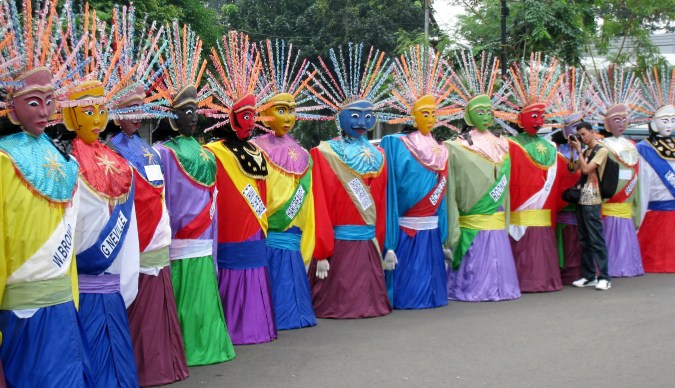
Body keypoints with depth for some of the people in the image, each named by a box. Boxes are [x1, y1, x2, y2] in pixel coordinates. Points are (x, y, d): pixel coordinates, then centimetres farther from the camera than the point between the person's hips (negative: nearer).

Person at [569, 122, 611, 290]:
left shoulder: (601, 150, -6)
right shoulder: (585, 151, 17)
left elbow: (586, 169, -15)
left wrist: (578, 150, -8)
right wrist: (572, 149, 8)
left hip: (592, 201, -8)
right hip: (581, 200, 8)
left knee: (596, 240, -9)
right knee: (585, 240, 9)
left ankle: (604, 277, -7)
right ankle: (589, 276, 14)